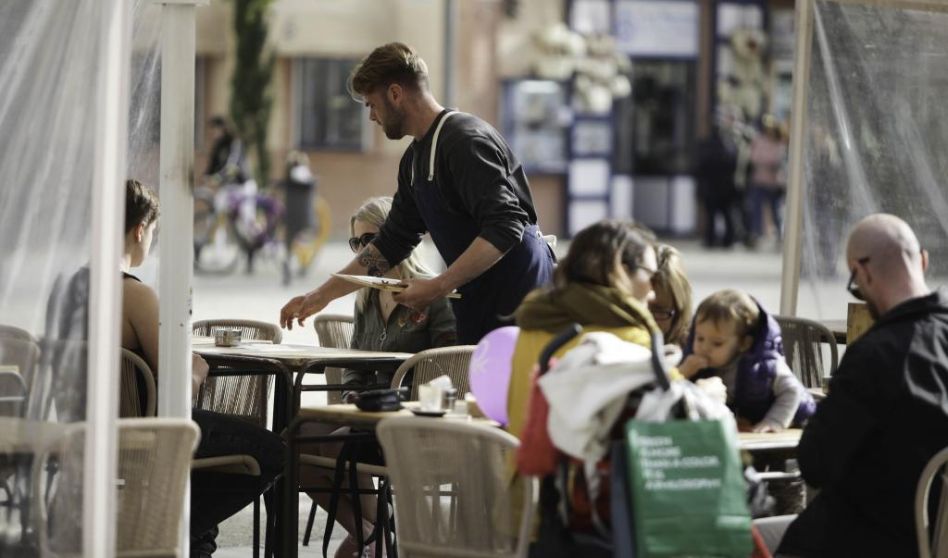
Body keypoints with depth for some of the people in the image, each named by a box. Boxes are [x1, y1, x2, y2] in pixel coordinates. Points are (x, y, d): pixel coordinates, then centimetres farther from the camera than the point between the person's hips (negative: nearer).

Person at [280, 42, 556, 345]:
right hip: (478, 308, 9)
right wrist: (321, 295, 20)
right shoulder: (414, 160, 14)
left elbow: (504, 229, -24)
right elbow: (391, 242, 22)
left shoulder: (465, 141, -15)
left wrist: (437, 288, -26)